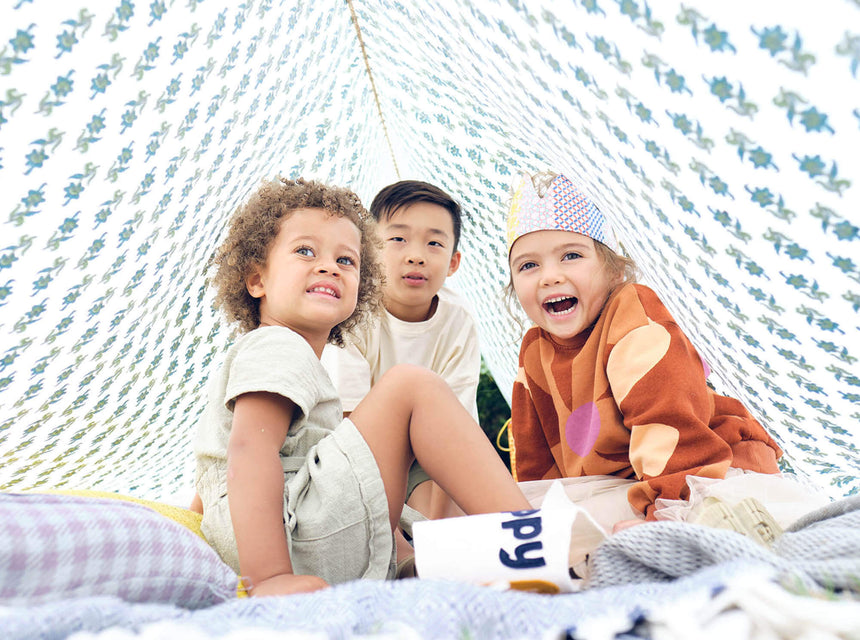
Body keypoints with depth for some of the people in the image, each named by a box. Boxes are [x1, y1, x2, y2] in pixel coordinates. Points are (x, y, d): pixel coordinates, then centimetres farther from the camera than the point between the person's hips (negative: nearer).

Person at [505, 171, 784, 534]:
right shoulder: (535, 352, 2)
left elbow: (670, 418, -32)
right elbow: (535, 458, 11)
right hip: (612, 491, 8)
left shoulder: (634, 318, -20)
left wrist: (664, 509, -40)